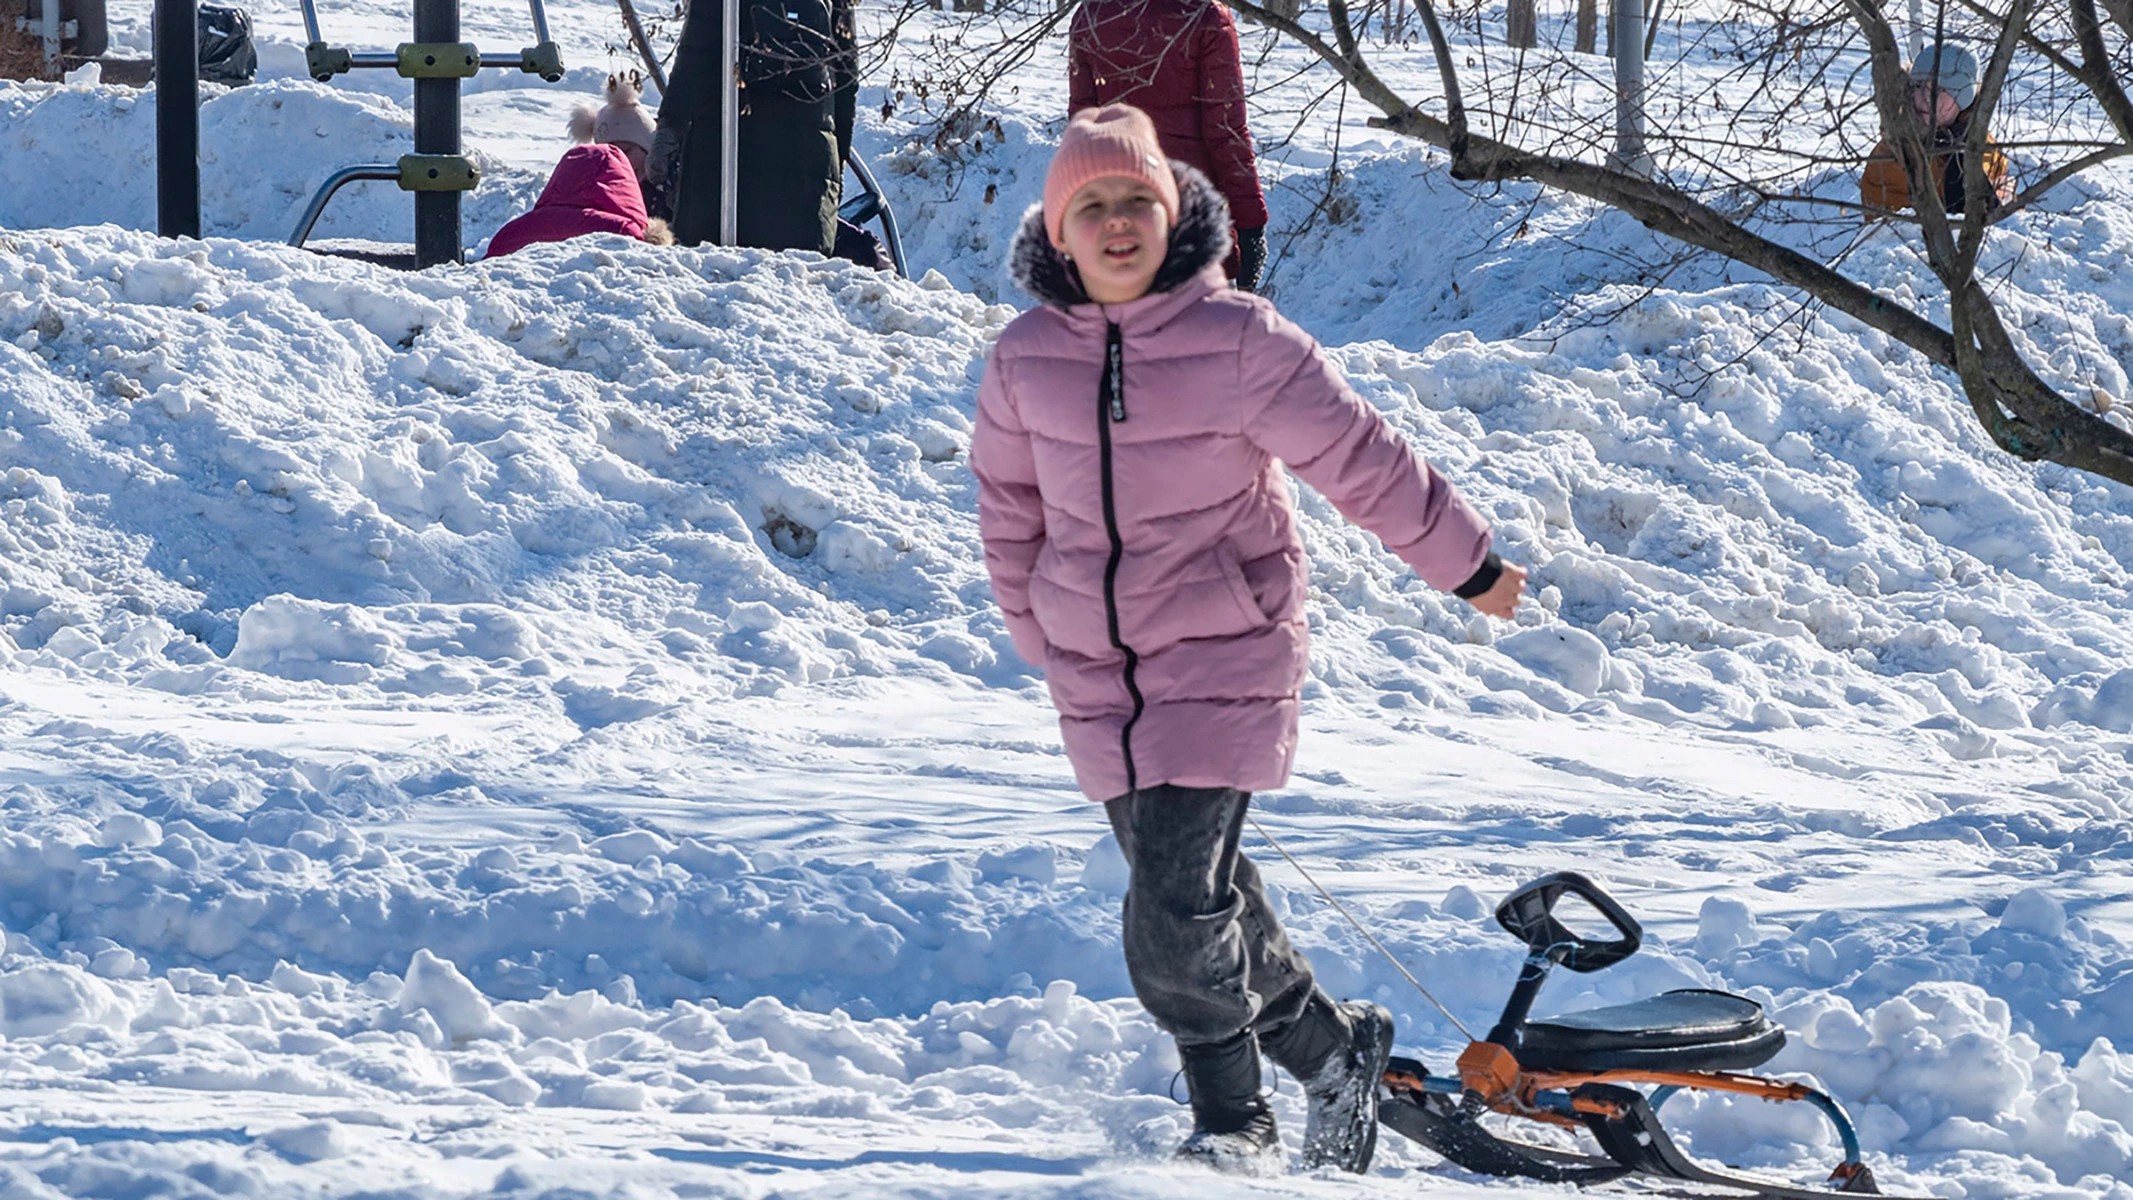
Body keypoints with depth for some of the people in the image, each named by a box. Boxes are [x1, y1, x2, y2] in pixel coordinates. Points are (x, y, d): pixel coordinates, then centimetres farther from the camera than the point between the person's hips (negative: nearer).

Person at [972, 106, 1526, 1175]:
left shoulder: (1236, 338, -11)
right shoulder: (1027, 355, 1)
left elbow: (1358, 456, -5)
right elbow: (1008, 505, 16)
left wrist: (1466, 563, 3)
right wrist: (1043, 636, 17)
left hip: (1225, 654, -5)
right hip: (1094, 673, 5)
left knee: (1175, 915, -13)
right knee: (1199, 899, 11)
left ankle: (1231, 1125, 4)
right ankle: (1331, 1048, 31)